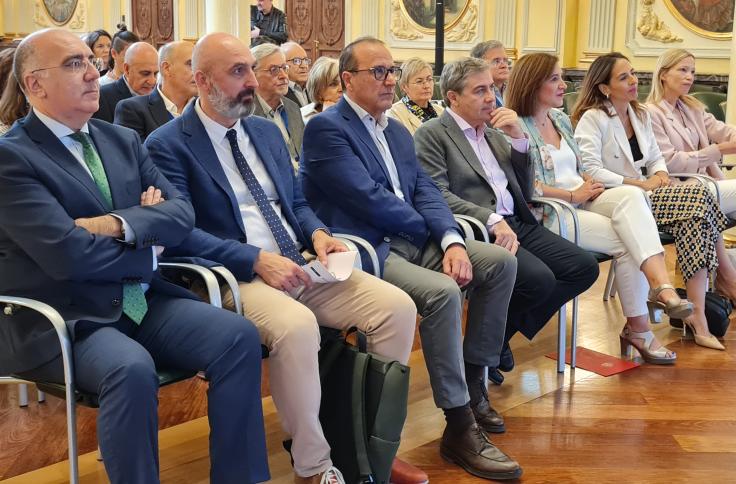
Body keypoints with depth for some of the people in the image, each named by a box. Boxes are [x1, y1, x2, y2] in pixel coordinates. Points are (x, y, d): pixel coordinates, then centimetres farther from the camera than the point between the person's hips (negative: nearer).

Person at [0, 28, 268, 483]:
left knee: (239, 336, -15)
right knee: (132, 369, -35)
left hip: (142, 301, 6)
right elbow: (68, 253, -19)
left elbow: (182, 212, 4)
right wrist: (148, 252, -5)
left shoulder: (123, 140, 13)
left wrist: (121, 224, -14)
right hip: (63, 319, -6)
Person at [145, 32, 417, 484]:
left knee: (397, 306, -13)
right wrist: (257, 260, -22)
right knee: (297, 326, -38)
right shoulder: (168, 145, -4)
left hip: (300, 264, 7)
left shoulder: (267, 130, 18)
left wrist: (318, 233, -1)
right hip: (236, 275, -7)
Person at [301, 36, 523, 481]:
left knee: (501, 262, 0)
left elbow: (426, 192, 8)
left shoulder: (398, 131, 18)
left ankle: (473, 382, 9)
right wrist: (429, 229, -5)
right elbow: (369, 199, -19)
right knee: (443, 291, -31)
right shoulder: (326, 128, -9)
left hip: (413, 240, 9)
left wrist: (452, 241, -11)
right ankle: (460, 428, -20)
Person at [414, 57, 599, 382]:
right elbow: (438, 196, -14)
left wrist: (519, 138, 7)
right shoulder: (432, 134, -1)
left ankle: (502, 333, 4)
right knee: (539, 278, -29)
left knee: (585, 267, -7)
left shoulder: (494, 133, 21)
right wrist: (492, 220, -24)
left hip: (516, 224, 8)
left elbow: (525, 192, 19)